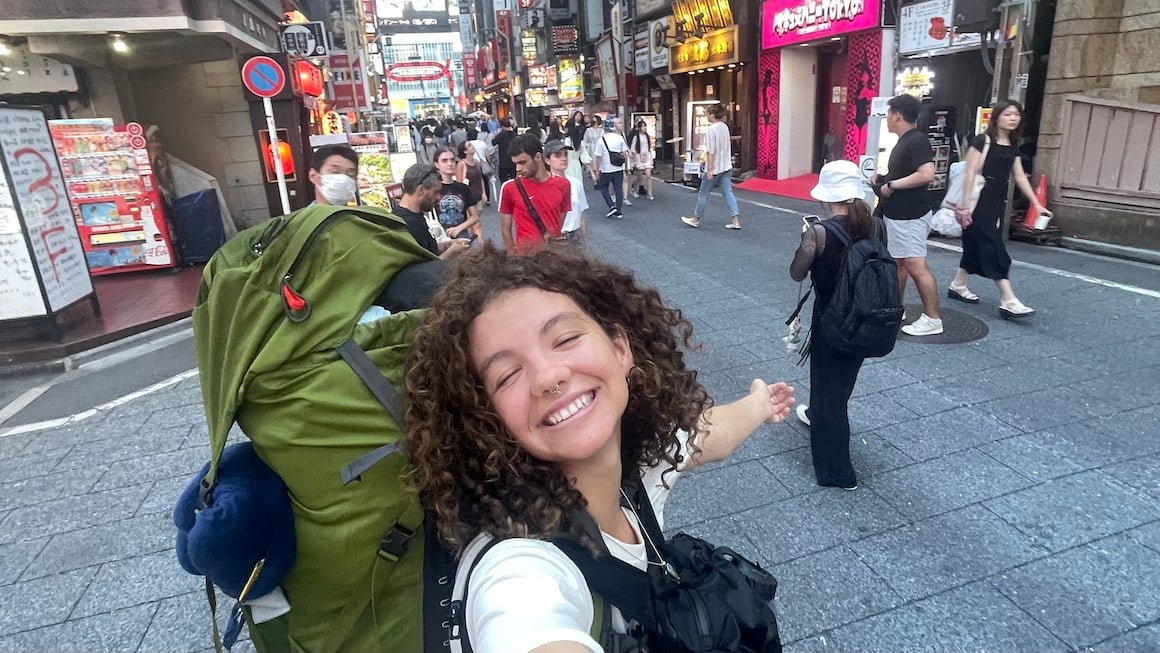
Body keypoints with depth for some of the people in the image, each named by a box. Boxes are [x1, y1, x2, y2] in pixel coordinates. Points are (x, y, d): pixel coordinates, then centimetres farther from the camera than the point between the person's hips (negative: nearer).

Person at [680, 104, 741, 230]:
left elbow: (710, 151, -21)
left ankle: (696, 219, 21)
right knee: (728, 192, 6)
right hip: (726, 167, 7)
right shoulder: (725, 127, 7)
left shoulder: (710, 130, -17)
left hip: (714, 168, -7)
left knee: (703, 193, 8)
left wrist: (710, 170, -19)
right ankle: (736, 221, 1)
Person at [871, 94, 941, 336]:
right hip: (896, 214, 11)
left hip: (909, 216, -11)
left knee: (915, 266, -10)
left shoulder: (917, 140, -17)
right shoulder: (903, 141, 13)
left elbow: (926, 174, -29)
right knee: (897, 261, 17)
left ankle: (932, 319, -5)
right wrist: (881, 178, 9)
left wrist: (891, 185, -22)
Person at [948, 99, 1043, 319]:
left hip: (997, 204, 8)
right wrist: (965, 205, -17)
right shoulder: (982, 141, -9)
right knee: (993, 249, -10)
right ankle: (1008, 302, -11)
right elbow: (970, 173, -13)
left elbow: (1020, 177, 15)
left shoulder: (1013, 146, 14)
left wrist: (1036, 204, 12)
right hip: (980, 203, -8)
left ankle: (958, 286, 28)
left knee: (975, 245, 14)